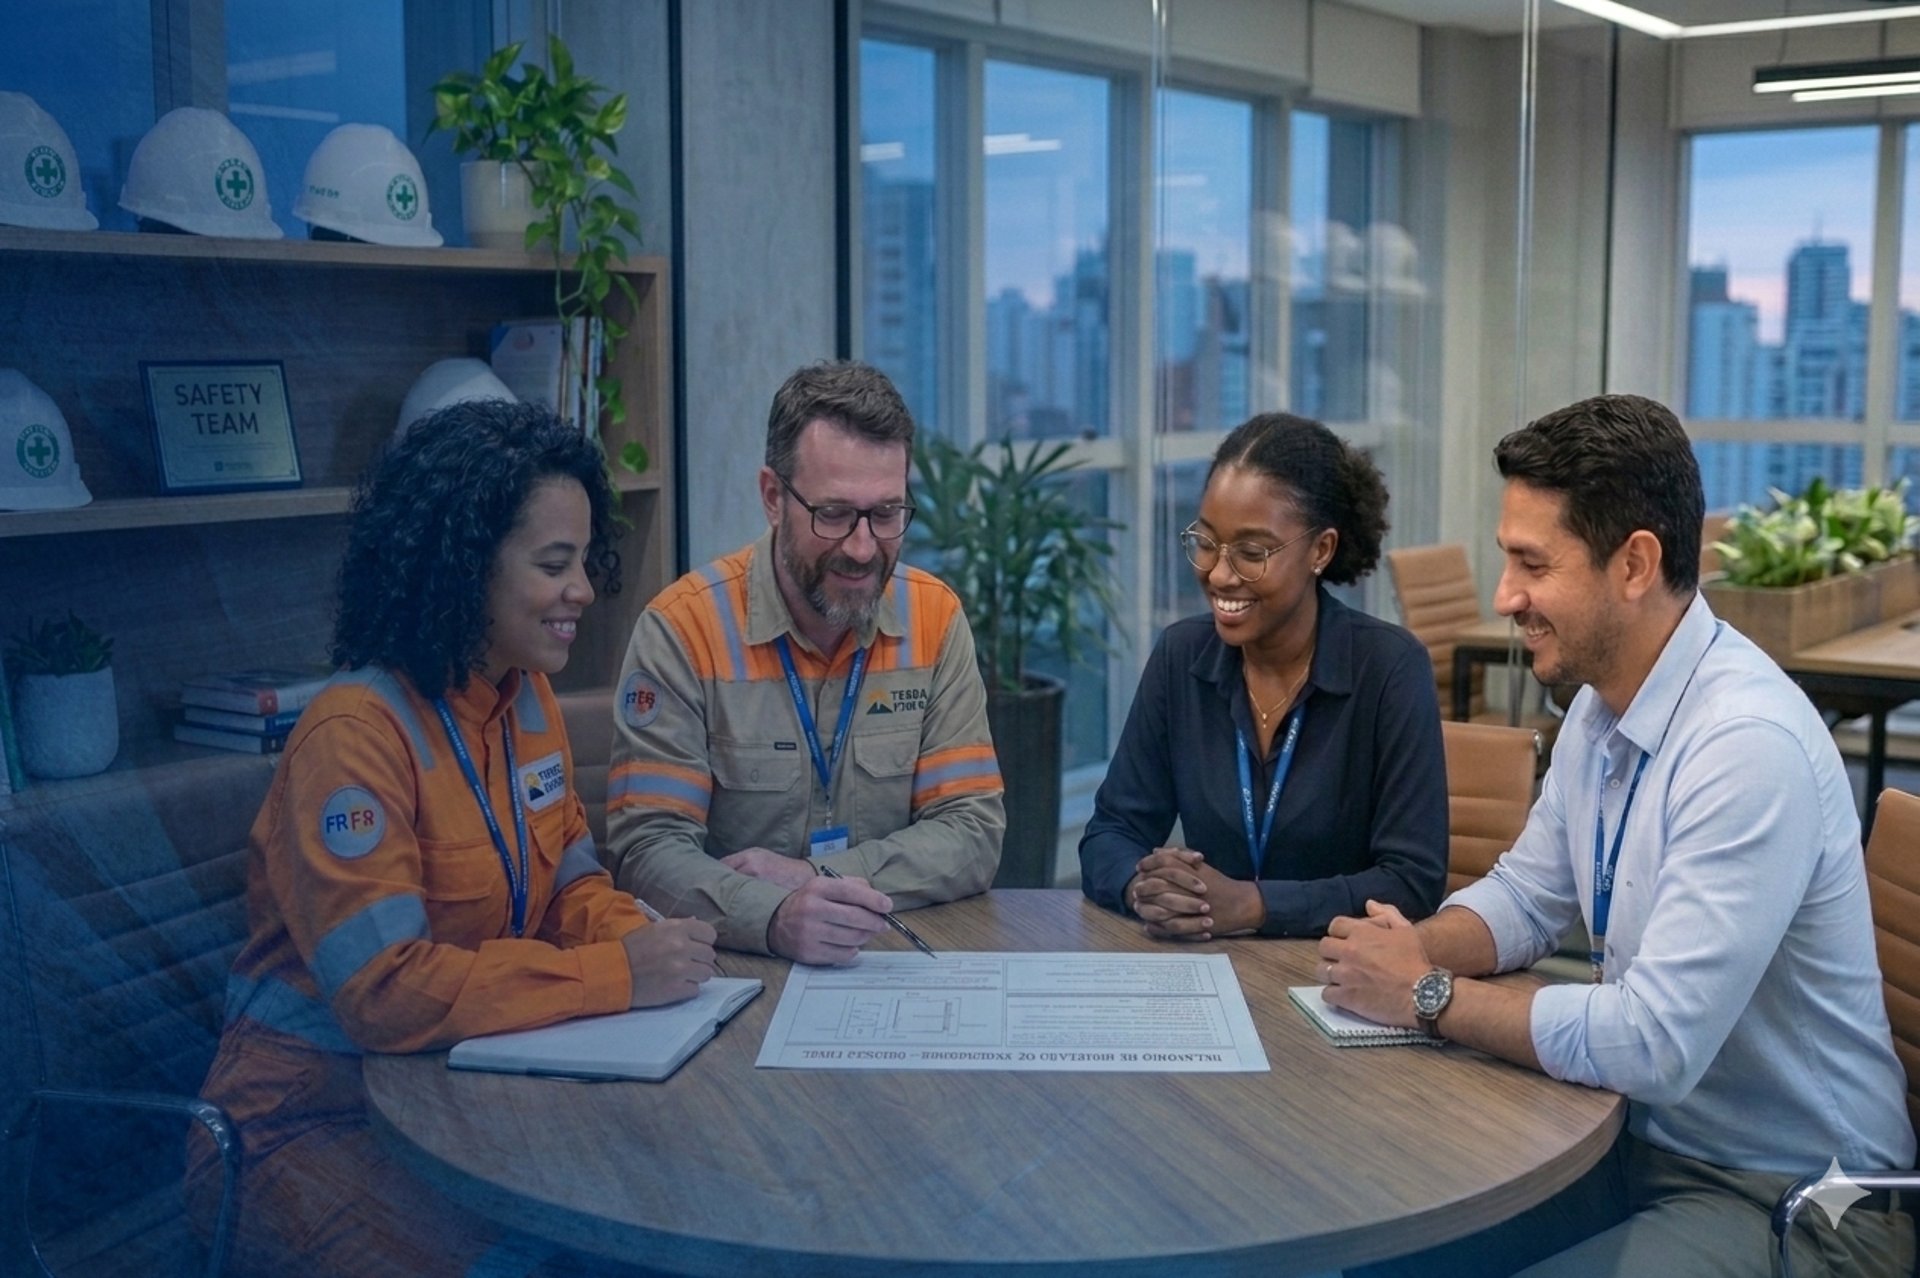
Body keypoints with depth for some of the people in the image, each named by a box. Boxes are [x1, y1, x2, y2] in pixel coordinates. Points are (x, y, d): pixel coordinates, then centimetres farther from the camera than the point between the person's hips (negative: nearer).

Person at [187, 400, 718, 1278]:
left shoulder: (528, 697, 4)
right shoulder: (355, 736, -22)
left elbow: (571, 886, 9)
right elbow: (384, 991, -27)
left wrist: (638, 938, -13)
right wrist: (617, 976, -26)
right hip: (317, 1113, -7)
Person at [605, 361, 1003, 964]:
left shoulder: (935, 618, 1)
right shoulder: (682, 627, -8)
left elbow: (974, 835, -1)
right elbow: (648, 849, -12)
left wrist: (817, 879, -15)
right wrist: (774, 916, -30)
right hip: (732, 969, -1)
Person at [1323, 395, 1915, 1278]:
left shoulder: (1748, 743, -27)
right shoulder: (1602, 708, 0)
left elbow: (1654, 1042, -29)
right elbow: (1525, 897, 13)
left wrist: (1427, 996, -19)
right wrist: (1419, 948, -8)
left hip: (1788, 1197, -7)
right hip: (1647, 1135, 8)